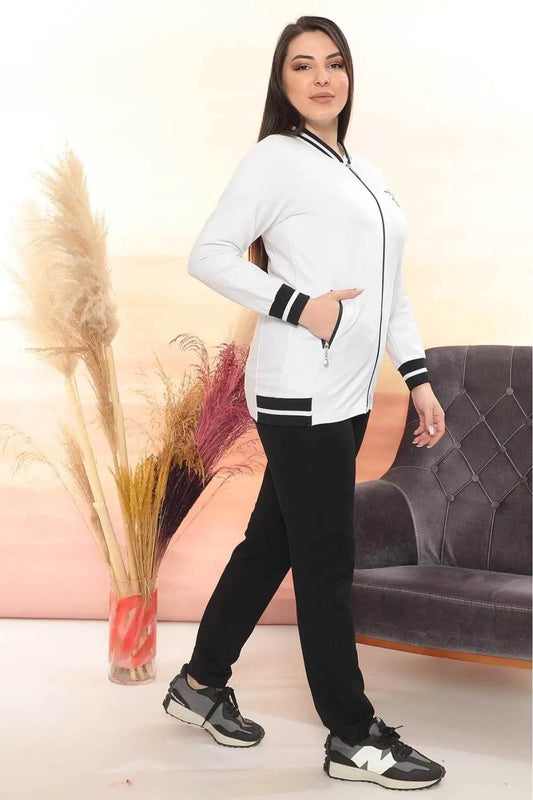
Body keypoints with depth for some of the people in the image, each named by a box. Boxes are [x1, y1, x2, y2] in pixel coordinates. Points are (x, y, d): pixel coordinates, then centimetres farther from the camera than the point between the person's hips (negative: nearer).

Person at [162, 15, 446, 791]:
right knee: (326, 563, -1)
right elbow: (208, 255, -10)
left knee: (273, 543, 15)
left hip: (347, 395, 8)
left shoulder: (364, 172, 17)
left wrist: (419, 377, 13)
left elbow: (389, 286, 19)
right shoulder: (276, 158, -5)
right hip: (300, 393, -8)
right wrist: (300, 306, -18)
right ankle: (354, 738, 10)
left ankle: (202, 682, 30)